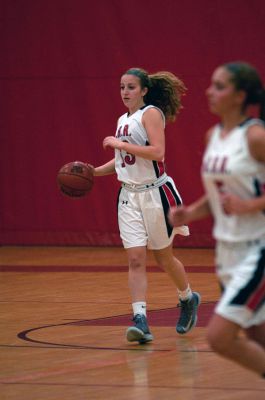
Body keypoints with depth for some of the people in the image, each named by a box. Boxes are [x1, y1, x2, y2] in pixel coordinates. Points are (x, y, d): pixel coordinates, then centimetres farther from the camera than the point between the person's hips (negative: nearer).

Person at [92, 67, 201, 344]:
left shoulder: (151, 113, -10)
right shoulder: (123, 120, 13)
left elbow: (157, 152, -23)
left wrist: (119, 144, -20)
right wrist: (94, 172, 10)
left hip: (155, 193, -6)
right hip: (129, 196, 6)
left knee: (164, 258, 8)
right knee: (135, 260, -7)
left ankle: (188, 299, 34)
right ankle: (140, 320, -14)